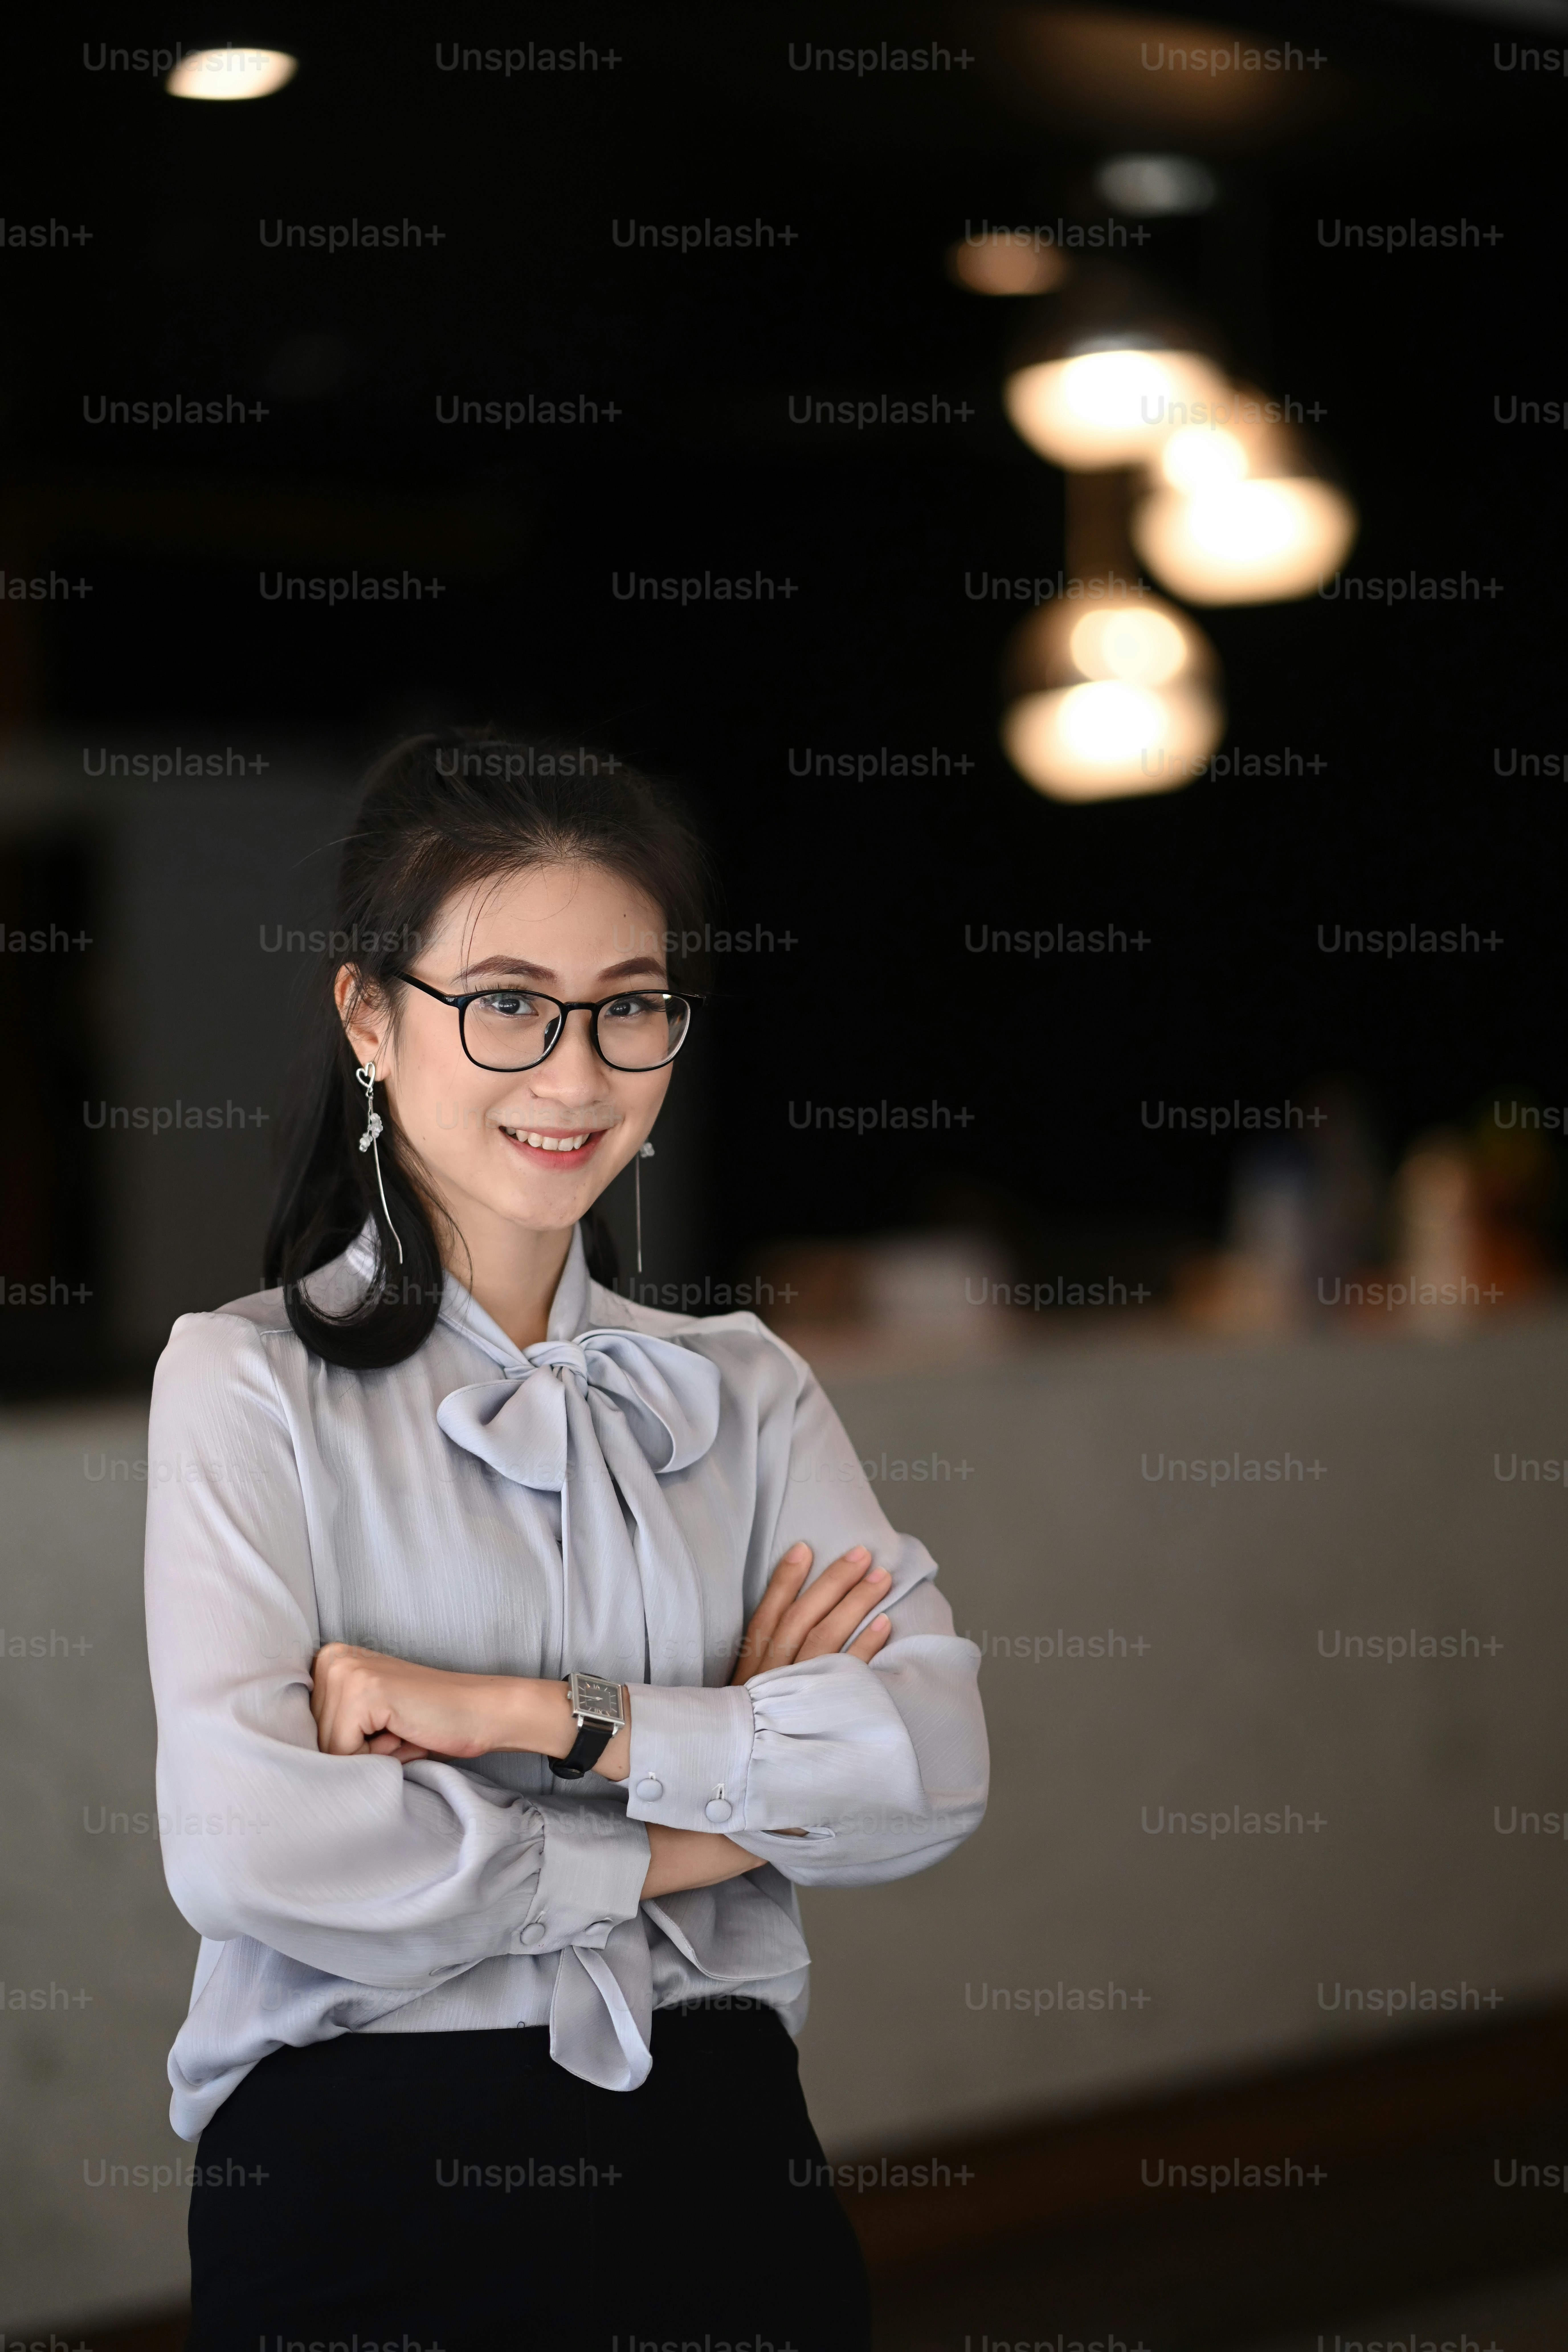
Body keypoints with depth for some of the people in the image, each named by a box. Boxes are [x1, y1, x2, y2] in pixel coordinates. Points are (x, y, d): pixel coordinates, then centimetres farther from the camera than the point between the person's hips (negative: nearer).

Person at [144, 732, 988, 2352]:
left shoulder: (744, 1391, 8)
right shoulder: (250, 1382, -4)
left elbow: (937, 1762, -6)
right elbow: (244, 1849, -17)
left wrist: (531, 1714, -16)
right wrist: (684, 1839, -10)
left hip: (719, 2159, 4)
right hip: (358, 2184, -3)